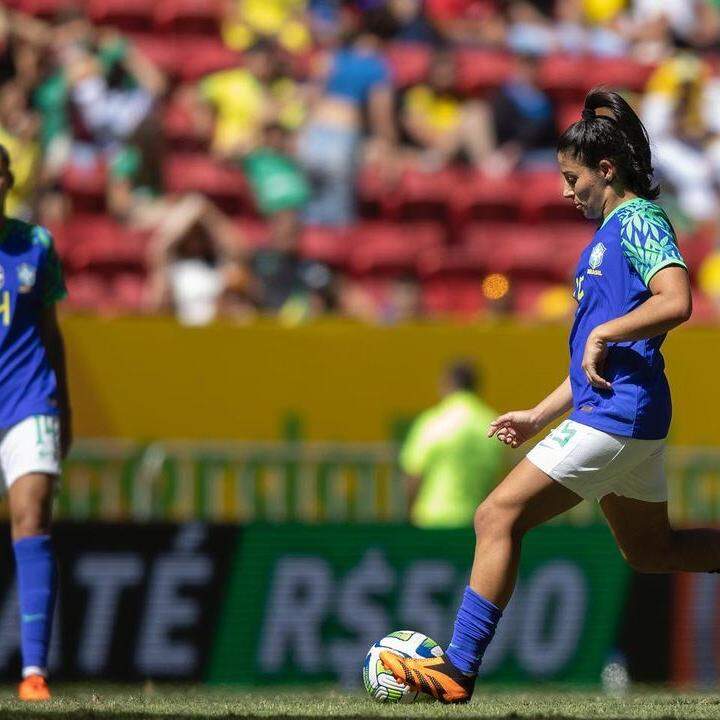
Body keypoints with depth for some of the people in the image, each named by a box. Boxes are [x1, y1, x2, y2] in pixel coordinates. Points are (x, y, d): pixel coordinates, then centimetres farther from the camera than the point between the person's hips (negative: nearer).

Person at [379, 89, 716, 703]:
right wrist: (538, 417, 24)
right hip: (620, 418, 11)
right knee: (650, 549, 21)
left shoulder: (638, 220, -8)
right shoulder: (612, 232, 22)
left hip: (616, 414, -11)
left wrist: (603, 333, -23)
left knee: (499, 517, -12)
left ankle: (459, 670, -12)